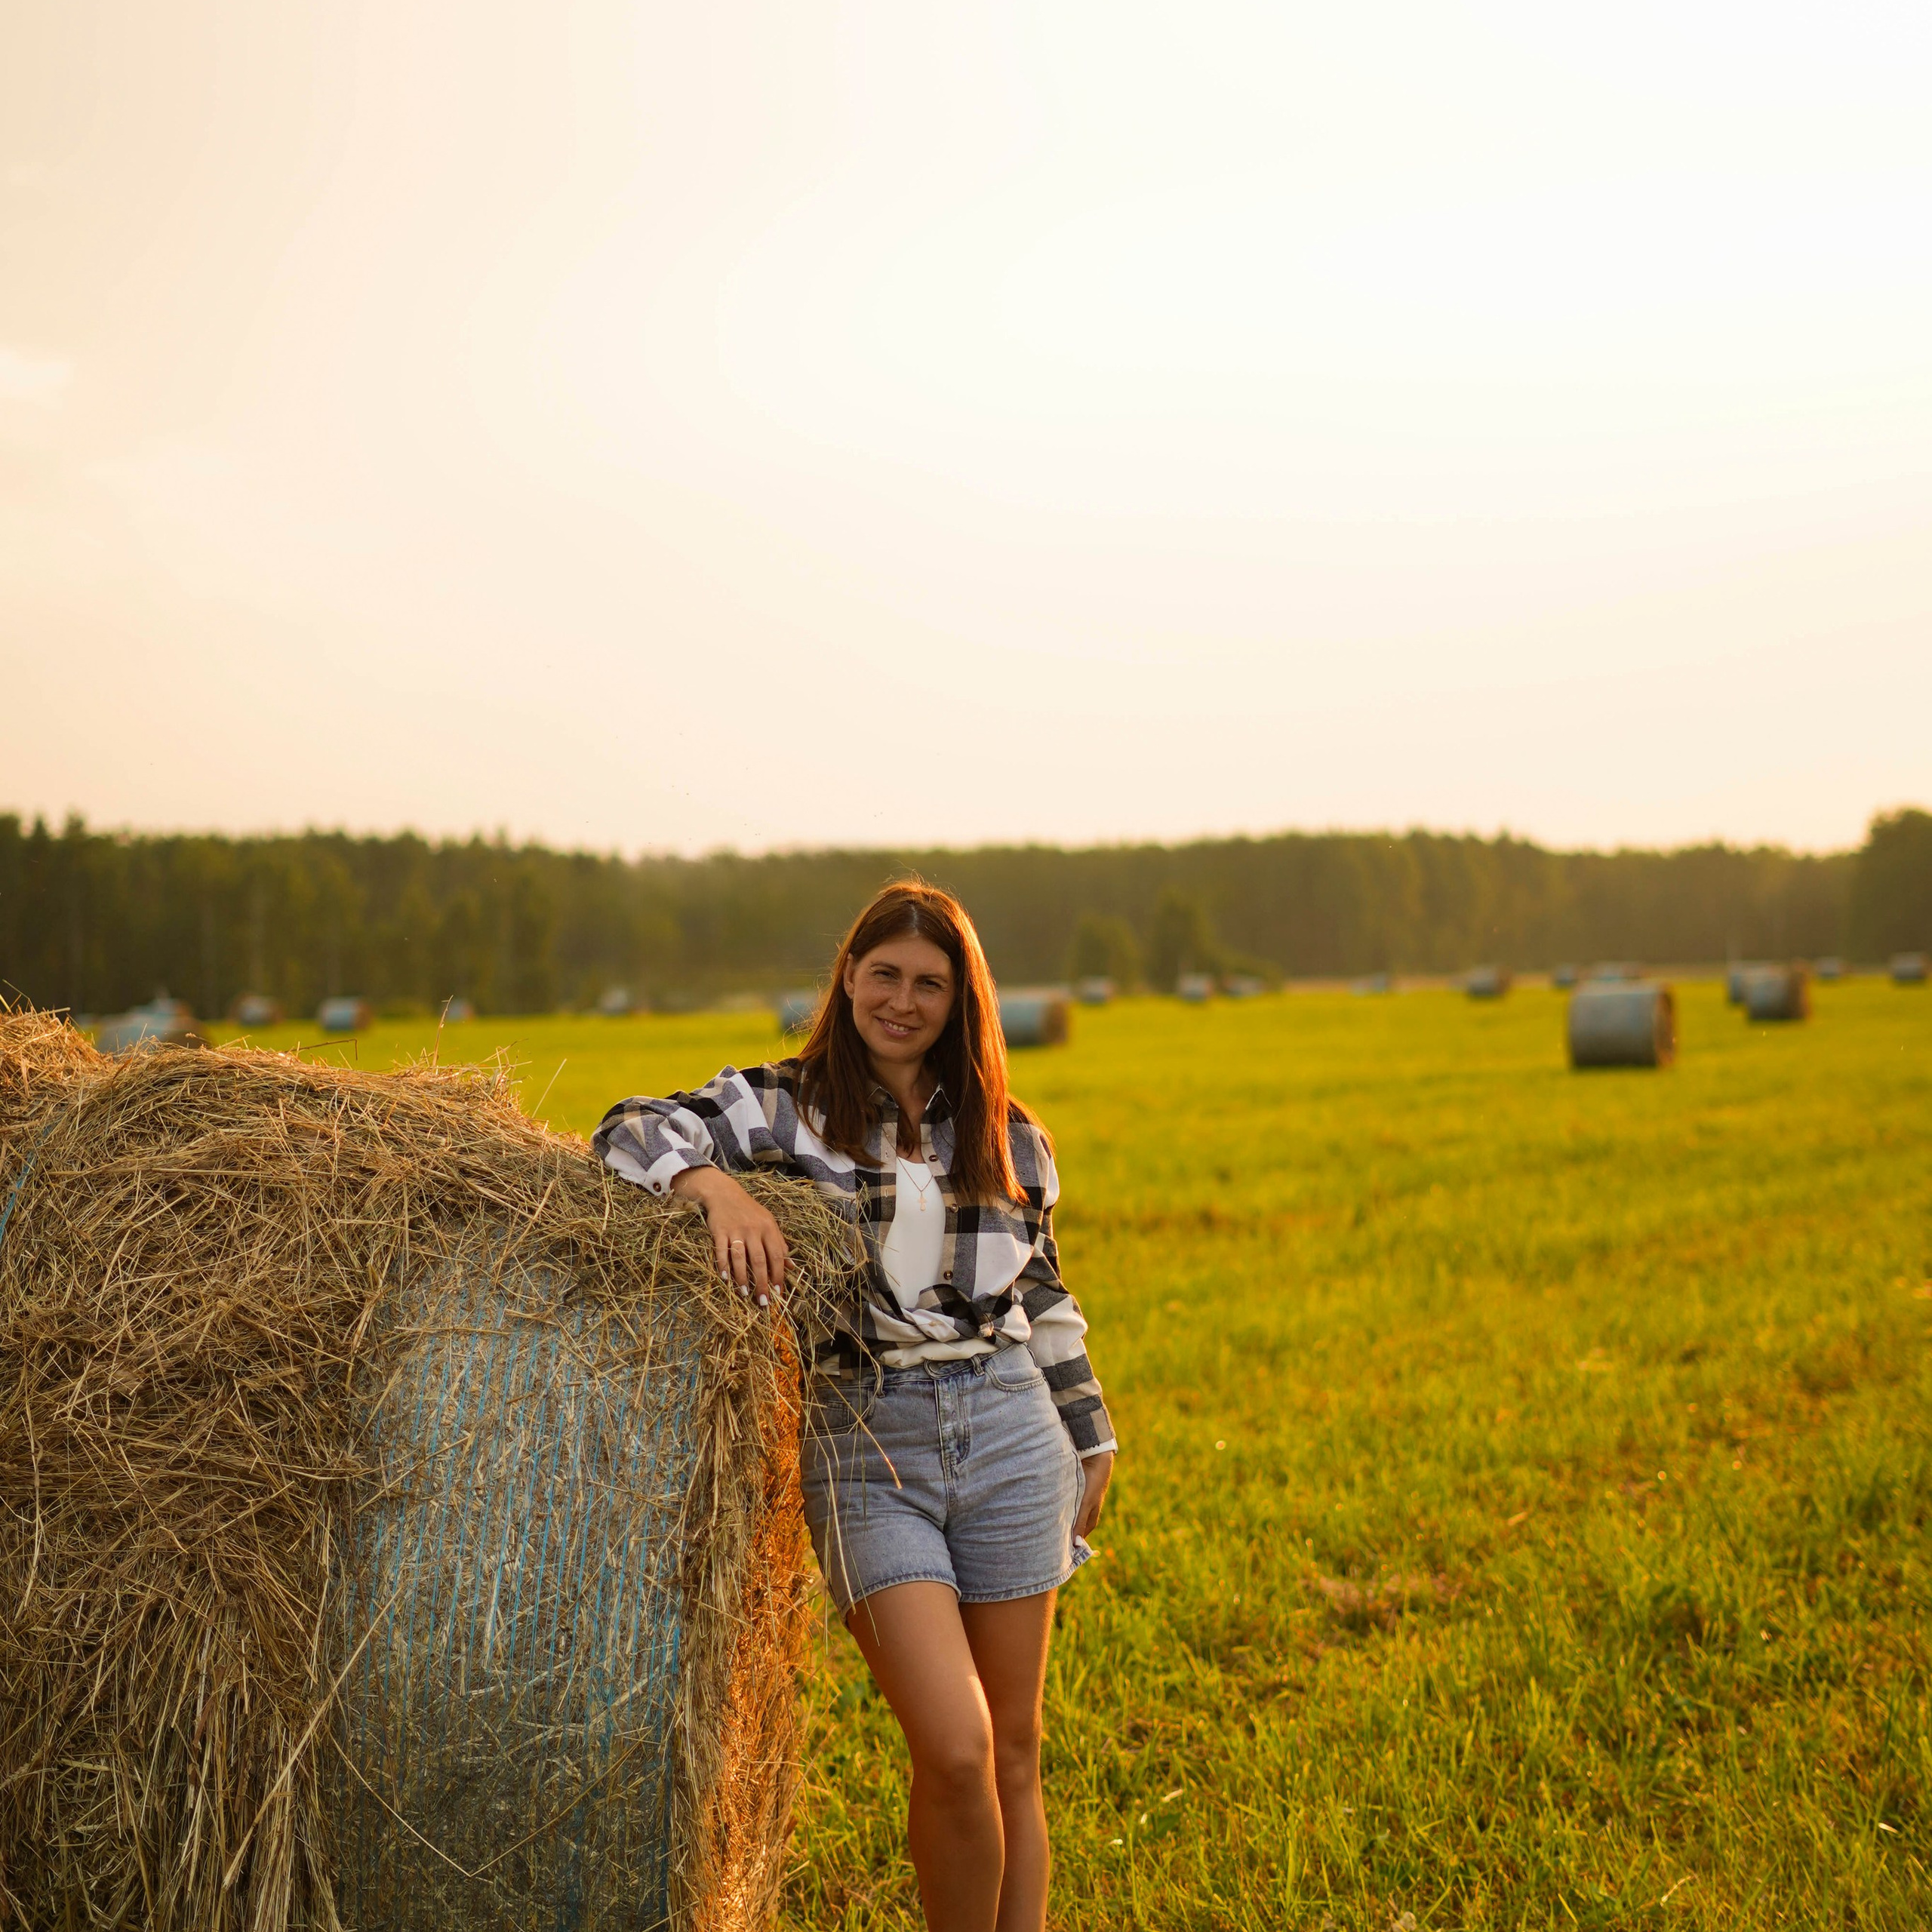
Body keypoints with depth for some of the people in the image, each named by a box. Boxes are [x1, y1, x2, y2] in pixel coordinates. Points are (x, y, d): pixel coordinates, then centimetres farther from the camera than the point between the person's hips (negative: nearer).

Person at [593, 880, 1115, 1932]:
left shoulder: (1005, 1134, 12)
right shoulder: (780, 1106, 2)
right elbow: (633, 1131, -9)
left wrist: (1088, 1436, 21)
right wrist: (717, 1183, -28)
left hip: (1006, 1427, 3)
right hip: (864, 1446, -3)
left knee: (1015, 1751, 8)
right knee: (954, 1751, -13)